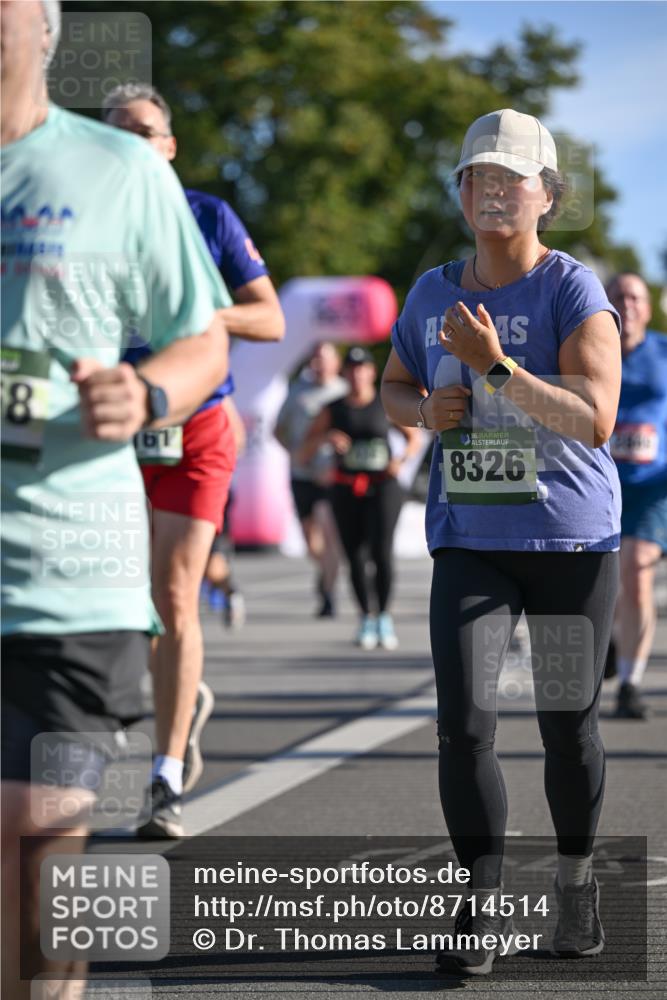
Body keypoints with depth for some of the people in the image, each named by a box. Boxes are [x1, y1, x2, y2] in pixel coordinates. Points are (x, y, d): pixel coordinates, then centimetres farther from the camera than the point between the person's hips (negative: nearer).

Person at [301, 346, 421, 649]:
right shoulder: (333, 410, 5)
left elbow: (415, 438, 16)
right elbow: (303, 453, 5)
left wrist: (402, 459, -4)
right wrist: (325, 437, -15)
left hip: (383, 485, -2)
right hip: (347, 490, 2)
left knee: (381, 550, -18)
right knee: (355, 558, 0)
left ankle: (384, 617, -4)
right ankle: (366, 619, 17)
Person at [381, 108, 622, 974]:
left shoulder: (574, 293, -10)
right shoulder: (432, 296, 5)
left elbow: (595, 419, -20)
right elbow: (392, 389, 21)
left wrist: (496, 368, -27)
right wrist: (425, 410, -2)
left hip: (572, 542, -3)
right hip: (470, 543, 3)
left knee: (568, 726, 8)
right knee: (463, 722, -11)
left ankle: (576, 877, 30)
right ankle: (485, 901, -1)